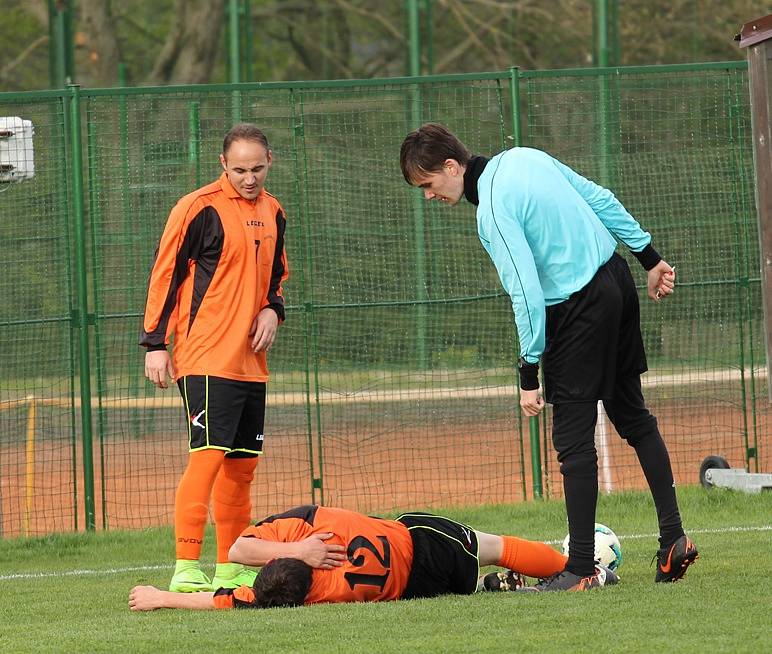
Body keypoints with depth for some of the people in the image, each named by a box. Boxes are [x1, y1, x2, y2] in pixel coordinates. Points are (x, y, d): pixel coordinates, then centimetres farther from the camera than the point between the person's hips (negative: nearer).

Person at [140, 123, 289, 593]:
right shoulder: (200, 208, -8)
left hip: (250, 361, 7)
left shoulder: (272, 212, 14)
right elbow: (164, 274, -7)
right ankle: (186, 571, -19)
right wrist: (155, 344, -11)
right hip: (206, 360, -7)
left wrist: (273, 309, 6)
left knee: (242, 465, 9)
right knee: (208, 456, -16)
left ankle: (230, 569, 17)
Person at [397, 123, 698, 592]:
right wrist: (650, 258, 20)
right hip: (618, 278, 9)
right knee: (633, 416, 18)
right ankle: (674, 538, 18)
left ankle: (581, 570, -4)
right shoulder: (523, 159, 6)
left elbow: (527, 295, -23)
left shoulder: (492, 212, -19)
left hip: (579, 307, -9)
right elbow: (601, 200, 12)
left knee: (574, 439, -5)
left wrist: (530, 374, -17)